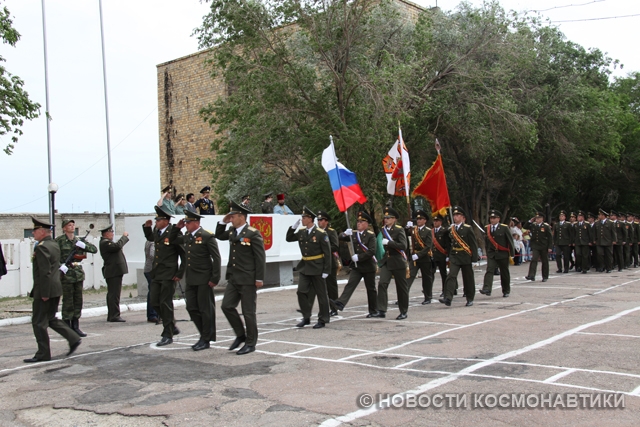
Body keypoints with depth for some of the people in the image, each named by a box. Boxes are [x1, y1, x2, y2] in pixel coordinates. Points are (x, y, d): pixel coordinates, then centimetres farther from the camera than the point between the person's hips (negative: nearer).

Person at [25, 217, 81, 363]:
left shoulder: (41, 247, -17)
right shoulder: (55, 245, 12)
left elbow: (45, 272, -21)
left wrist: (44, 293, -19)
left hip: (44, 291, -9)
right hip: (56, 289, 9)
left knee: (39, 322, 1)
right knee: (51, 319, 18)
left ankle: (43, 354, 7)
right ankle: (73, 338, 11)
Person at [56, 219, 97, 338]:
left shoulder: (78, 240, 12)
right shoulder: (59, 240, -4)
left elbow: (94, 249, 9)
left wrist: (84, 245, -8)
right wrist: (61, 266, -21)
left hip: (78, 273, 6)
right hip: (66, 274, -6)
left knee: (78, 301, 9)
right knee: (68, 302, -3)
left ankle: (75, 327, 17)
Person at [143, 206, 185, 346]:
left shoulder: (174, 233, -12)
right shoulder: (157, 231, 11)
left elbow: (184, 255, -12)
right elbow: (150, 238, 35)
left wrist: (180, 274, -14)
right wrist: (147, 227, 17)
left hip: (169, 275, -8)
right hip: (157, 274, 8)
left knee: (165, 303, -3)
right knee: (155, 303, 9)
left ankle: (168, 335, 8)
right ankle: (172, 327, 27)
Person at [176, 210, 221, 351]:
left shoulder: (207, 236, -10)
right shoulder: (186, 237, 11)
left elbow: (216, 258, -11)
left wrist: (215, 278, -15)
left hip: (204, 279, -7)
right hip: (191, 280, 8)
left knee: (205, 309, 1)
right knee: (191, 308, 9)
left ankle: (206, 339, 12)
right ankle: (205, 334, 24)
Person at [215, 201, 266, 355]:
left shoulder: (253, 234, -12)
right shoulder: (232, 232, 10)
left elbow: (260, 257, -13)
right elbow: (219, 236, 28)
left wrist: (259, 278, -16)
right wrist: (223, 222, 11)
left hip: (248, 279, -8)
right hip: (233, 278, 8)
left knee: (248, 312, 1)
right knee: (227, 306, 5)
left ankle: (250, 343, 13)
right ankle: (240, 335, 22)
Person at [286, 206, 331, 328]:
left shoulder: (321, 233, -12)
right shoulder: (301, 232, 5)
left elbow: (327, 253, -11)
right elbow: (289, 239, 16)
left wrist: (326, 270, -14)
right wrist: (293, 227, -1)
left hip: (317, 268, -6)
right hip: (305, 267, 6)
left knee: (321, 294, 4)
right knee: (301, 292, 1)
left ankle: (323, 320, 15)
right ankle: (306, 318, 14)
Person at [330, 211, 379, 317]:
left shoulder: (371, 235, -8)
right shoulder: (354, 234, 9)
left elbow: (372, 251, -17)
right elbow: (341, 237, 6)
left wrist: (359, 257, -22)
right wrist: (345, 233, -16)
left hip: (368, 266, -4)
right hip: (356, 266, 4)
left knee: (371, 289, 6)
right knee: (350, 284, -12)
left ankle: (373, 311, 16)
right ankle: (341, 303, -26)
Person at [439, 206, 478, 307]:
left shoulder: (468, 228, -5)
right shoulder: (450, 229, 7)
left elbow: (474, 244, -5)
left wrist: (474, 259, -9)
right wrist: (449, 256, 11)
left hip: (466, 257, -3)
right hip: (454, 257, 3)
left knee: (468, 279, 7)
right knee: (451, 276, -13)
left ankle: (470, 299, 21)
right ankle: (448, 298, -21)